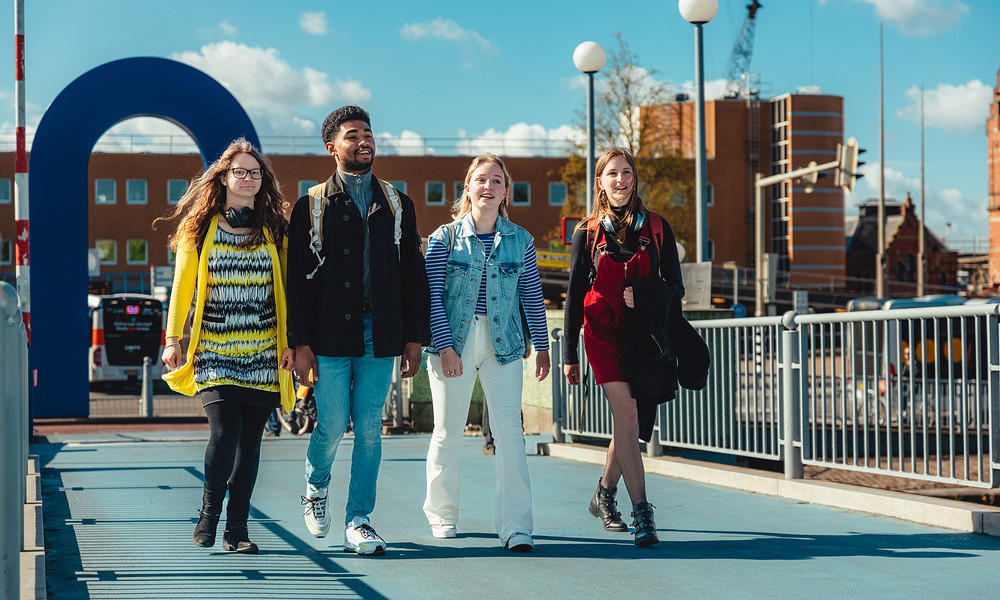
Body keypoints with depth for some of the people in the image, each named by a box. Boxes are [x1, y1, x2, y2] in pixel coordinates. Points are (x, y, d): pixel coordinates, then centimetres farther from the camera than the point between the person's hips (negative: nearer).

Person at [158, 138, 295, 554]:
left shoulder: (275, 230, 8)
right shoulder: (199, 228, 4)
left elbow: (285, 288, 9)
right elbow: (182, 285, 6)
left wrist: (291, 342, 3)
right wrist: (173, 338, 1)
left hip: (263, 352, 2)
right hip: (214, 351, -2)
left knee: (250, 441, 2)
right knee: (224, 433, -15)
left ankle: (236, 528, 12)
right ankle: (209, 512, 7)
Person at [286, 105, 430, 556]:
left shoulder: (397, 205, 13)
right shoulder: (312, 206, 4)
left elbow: (413, 274, 13)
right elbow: (298, 278, 1)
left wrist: (415, 337, 5)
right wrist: (300, 343, -6)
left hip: (380, 336, 2)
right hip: (331, 336, -2)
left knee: (370, 430, 0)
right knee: (332, 426, -4)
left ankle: (358, 521, 7)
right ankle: (315, 488, 26)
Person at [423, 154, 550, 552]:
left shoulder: (520, 240, 7)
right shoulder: (445, 237, 0)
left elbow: (532, 296, 12)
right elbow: (433, 295, -4)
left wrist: (542, 346, 12)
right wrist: (444, 345, -13)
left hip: (503, 345, 1)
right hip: (454, 340, -1)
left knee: (509, 431, -9)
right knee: (448, 432, 7)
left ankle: (515, 526, -9)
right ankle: (441, 513, 28)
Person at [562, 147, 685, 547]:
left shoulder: (655, 228, 6)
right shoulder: (588, 232, 5)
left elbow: (674, 286, 8)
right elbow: (574, 294, 8)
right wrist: (569, 354, 7)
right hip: (602, 331, -2)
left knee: (630, 421, 7)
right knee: (626, 415, -16)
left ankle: (604, 495, 31)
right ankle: (641, 513, -18)